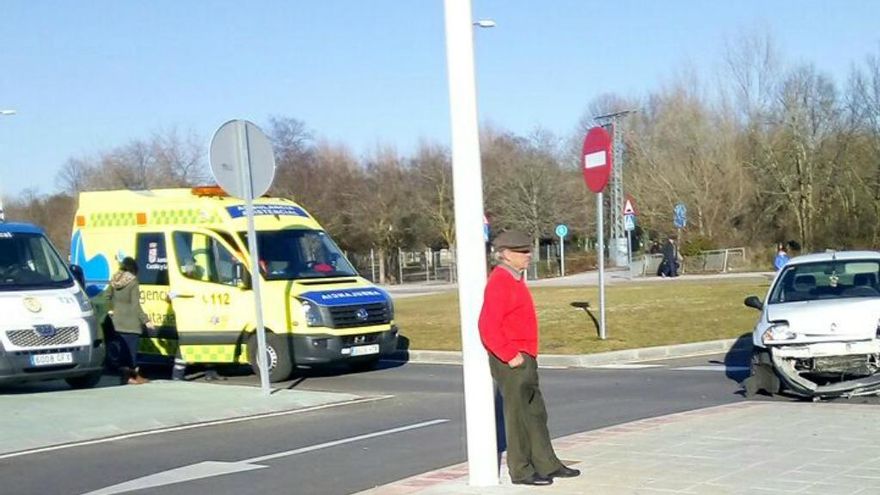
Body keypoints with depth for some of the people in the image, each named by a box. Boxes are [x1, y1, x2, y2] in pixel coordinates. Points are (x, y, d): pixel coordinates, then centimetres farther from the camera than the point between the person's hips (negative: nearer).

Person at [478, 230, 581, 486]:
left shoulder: (514, 280, 16)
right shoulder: (499, 282, -16)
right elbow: (488, 326, -23)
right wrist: (510, 356, -22)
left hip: (524, 359, 10)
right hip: (511, 362, -10)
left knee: (536, 414, 14)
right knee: (518, 415, -3)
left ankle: (547, 464, 22)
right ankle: (521, 471, 5)